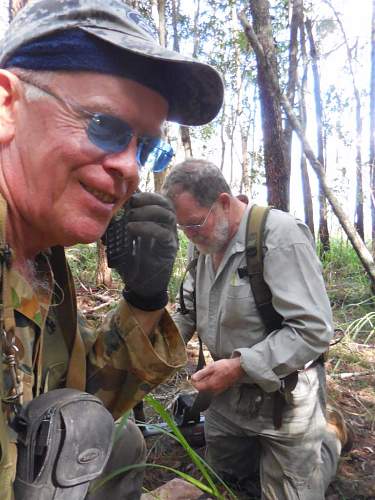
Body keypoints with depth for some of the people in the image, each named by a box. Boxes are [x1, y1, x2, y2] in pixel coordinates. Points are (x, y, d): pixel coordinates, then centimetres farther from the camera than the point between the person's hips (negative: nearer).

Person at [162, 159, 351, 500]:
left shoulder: (279, 235, -23)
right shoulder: (207, 246, 1)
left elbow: (314, 330, -27)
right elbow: (189, 311, 12)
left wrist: (241, 366, -30)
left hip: (282, 398, -7)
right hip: (228, 395, 7)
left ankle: (330, 436, 35)